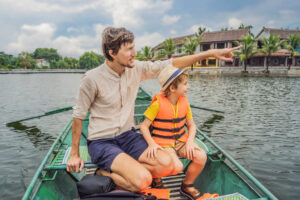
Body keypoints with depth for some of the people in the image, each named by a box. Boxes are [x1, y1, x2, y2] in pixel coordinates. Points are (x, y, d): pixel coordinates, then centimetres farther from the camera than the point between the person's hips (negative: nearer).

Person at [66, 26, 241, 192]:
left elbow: (172, 64, 1)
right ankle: (105, 176, 2)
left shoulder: (136, 68, -3)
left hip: (128, 136, 6)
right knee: (143, 180, -26)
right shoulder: (92, 78, -15)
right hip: (102, 142, -5)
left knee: (165, 163, -18)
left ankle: (110, 173, -4)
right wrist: (74, 154, -2)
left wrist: (211, 53, -1)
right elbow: (79, 116, -6)